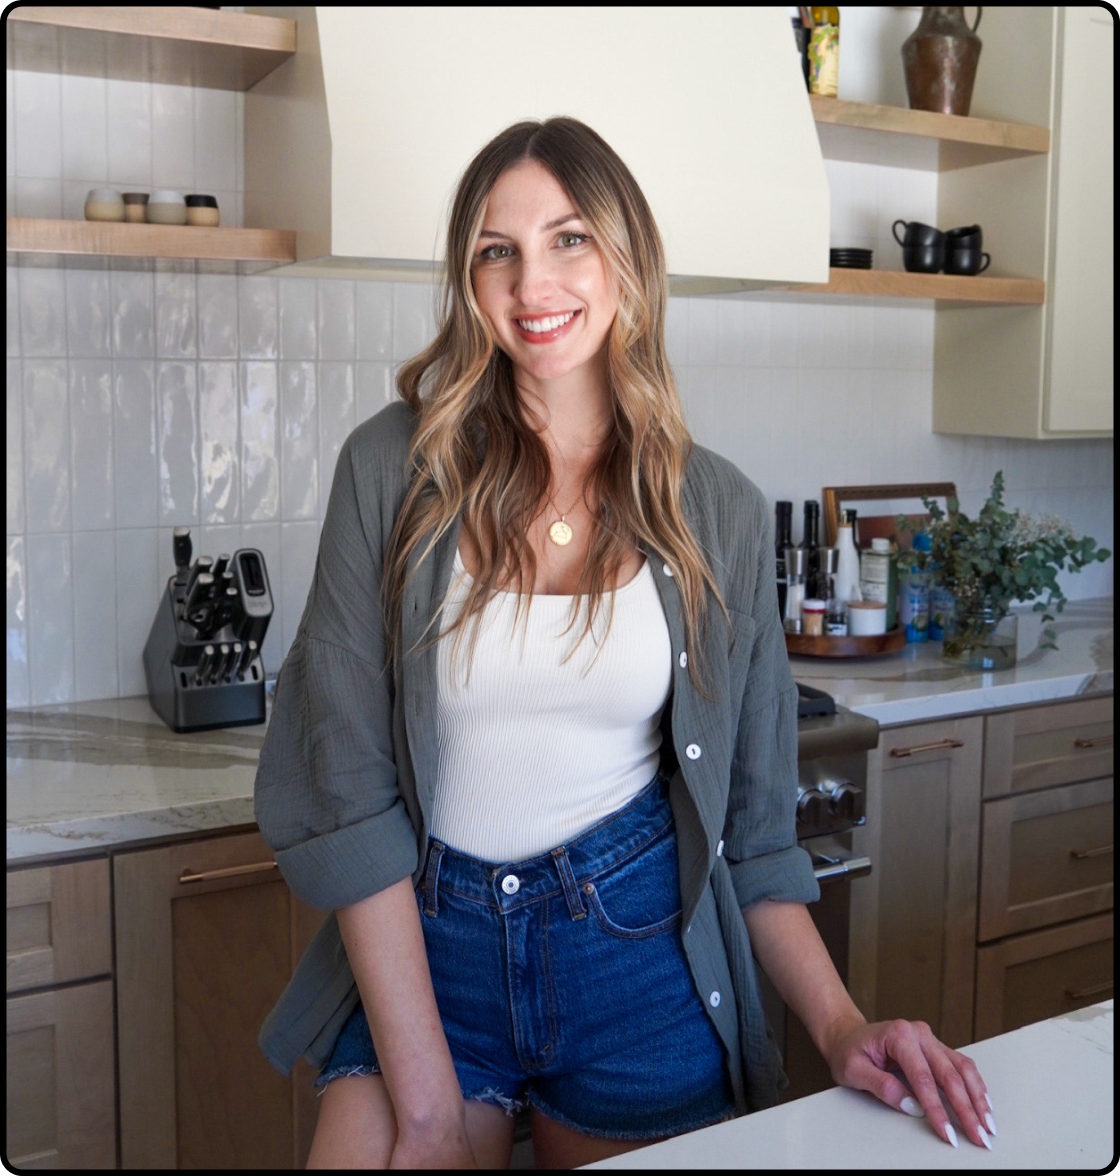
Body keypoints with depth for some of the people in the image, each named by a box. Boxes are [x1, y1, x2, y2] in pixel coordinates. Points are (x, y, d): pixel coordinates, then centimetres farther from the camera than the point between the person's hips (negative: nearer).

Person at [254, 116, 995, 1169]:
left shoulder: (718, 512, -2)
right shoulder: (395, 469, -8)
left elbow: (750, 819, 4)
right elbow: (341, 786, -10)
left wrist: (838, 1026, -9)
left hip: (641, 950, 1)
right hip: (423, 951, 0)